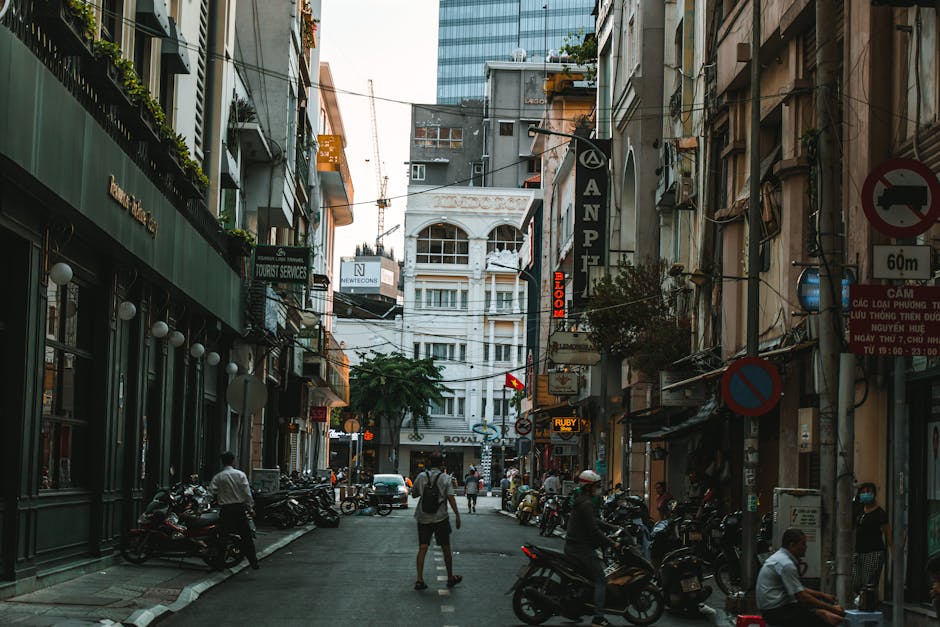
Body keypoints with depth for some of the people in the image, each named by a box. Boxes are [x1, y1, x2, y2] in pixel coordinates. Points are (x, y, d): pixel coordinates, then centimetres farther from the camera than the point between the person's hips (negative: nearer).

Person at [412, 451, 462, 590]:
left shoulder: (421, 477, 2)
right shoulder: (446, 478, -5)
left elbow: (414, 494, 11)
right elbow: (451, 497, -13)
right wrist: (457, 515, -11)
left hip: (423, 518, 2)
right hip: (440, 518, -2)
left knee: (422, 548, 1)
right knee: (446, 549, 10)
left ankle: (419, 580, -8)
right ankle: (450, 578, 20)